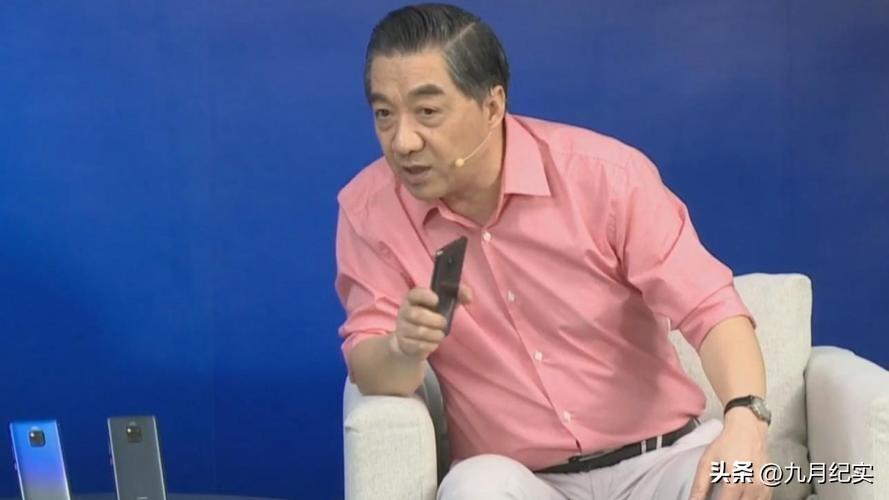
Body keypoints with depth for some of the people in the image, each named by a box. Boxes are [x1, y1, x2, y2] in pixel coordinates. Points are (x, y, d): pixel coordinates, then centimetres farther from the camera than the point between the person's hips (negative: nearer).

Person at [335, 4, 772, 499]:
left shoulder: (605, 172, -11)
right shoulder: (367, 209, -5)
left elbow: (710, 307, -13)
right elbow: (370, 371, -3)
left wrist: (745, 419, -33)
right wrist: (404, 349, -28)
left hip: (660, 458, 0)